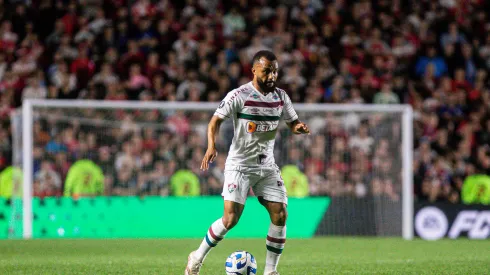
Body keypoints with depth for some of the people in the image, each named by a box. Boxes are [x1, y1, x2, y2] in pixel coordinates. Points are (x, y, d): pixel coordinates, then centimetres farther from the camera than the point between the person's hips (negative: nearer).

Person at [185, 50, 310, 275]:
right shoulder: (239, 96, -11)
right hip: (240, 165, -5)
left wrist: (299, 127, -10)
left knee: (280, 215, -7)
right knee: (230, 218, -14)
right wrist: (211, 146, -28)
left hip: (267, 166, 5)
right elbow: (216, 120, -11)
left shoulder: (280, 97, 5)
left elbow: (292, 123, 15)